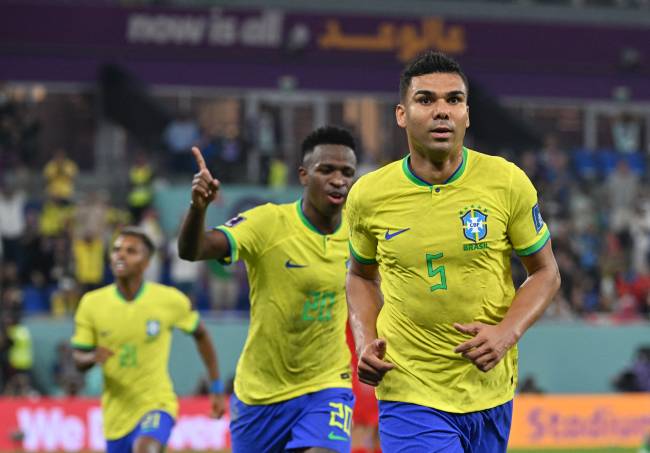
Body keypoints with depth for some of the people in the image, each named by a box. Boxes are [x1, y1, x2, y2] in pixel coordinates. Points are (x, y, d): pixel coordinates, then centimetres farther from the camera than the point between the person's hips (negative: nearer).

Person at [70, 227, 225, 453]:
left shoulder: (170, 300, -9)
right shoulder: (92, 303, -5)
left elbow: (200, 334, 9)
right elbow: (78, 359, 2)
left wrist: (217, 388, 9)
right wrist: (93, 357, -24)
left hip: (157, 404, -4)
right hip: (116, 413, 4)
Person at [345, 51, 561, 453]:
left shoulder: (507, 182, -6)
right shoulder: (368, 195, -4)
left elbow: (545, 273, 4)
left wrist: (507, 333, -13)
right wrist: (365, 342, -2)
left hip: (491, 391, 2)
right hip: (410, 394, -2)